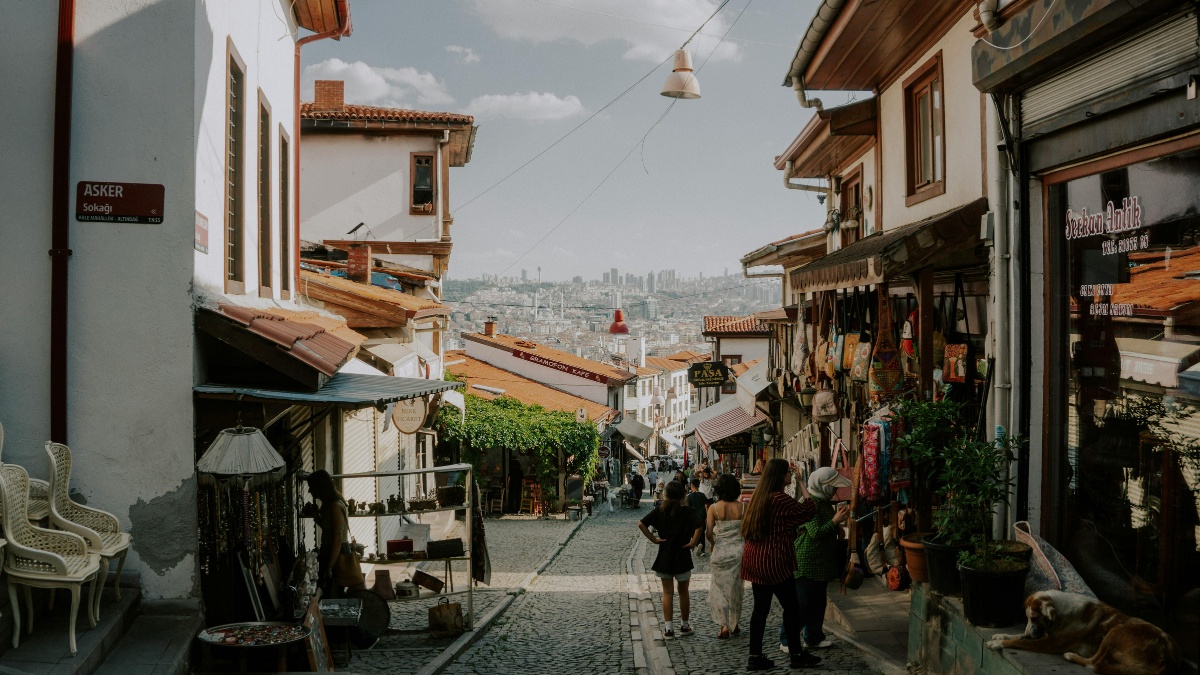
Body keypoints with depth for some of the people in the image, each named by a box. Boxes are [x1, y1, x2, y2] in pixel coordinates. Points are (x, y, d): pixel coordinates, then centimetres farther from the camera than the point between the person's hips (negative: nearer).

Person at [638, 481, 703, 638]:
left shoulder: (660, 511, -4)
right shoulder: (687, 512, -10)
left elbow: (641, 524, -14)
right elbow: (699, 526, -28)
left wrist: (653, 539, -8)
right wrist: (693, 542, -16)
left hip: (664, 557, 1)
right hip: (682, 557, -1)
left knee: (667, 592, 9)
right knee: (683, 592, 15)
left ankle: (668, 628, 6)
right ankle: (684, 626, 24)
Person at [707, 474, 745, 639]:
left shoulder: (714, 508, -10)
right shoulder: (741, 507, -5)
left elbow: (708, 533, -12)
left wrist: (713, 543, 7)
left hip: (721, 551, -2)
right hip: (739, 550, 2)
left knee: (720, 588, 10)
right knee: (736, 588, 18)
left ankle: (725, 625, 0)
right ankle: (734, 623, 28)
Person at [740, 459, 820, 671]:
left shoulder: (758, 497, 9)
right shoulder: (781, 499, -16)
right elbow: (808, 511, -8)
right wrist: (802, 484, -3)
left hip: (754, 560, 8)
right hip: (774, 562, -8)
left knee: (761, 608, 9)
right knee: (791, 606, 4)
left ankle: (755, 656, 10)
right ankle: (796, 655, 12)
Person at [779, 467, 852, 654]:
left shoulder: (824, 502, 13)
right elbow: (816, 532, -25)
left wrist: (839, 517, 7)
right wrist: (836, 521, -17)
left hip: (821, 562, 10)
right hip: (806, 563, -10)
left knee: (818, 603, 15)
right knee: (801, 604, -5)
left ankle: (813, 638, 26)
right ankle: (787, 641, 3)